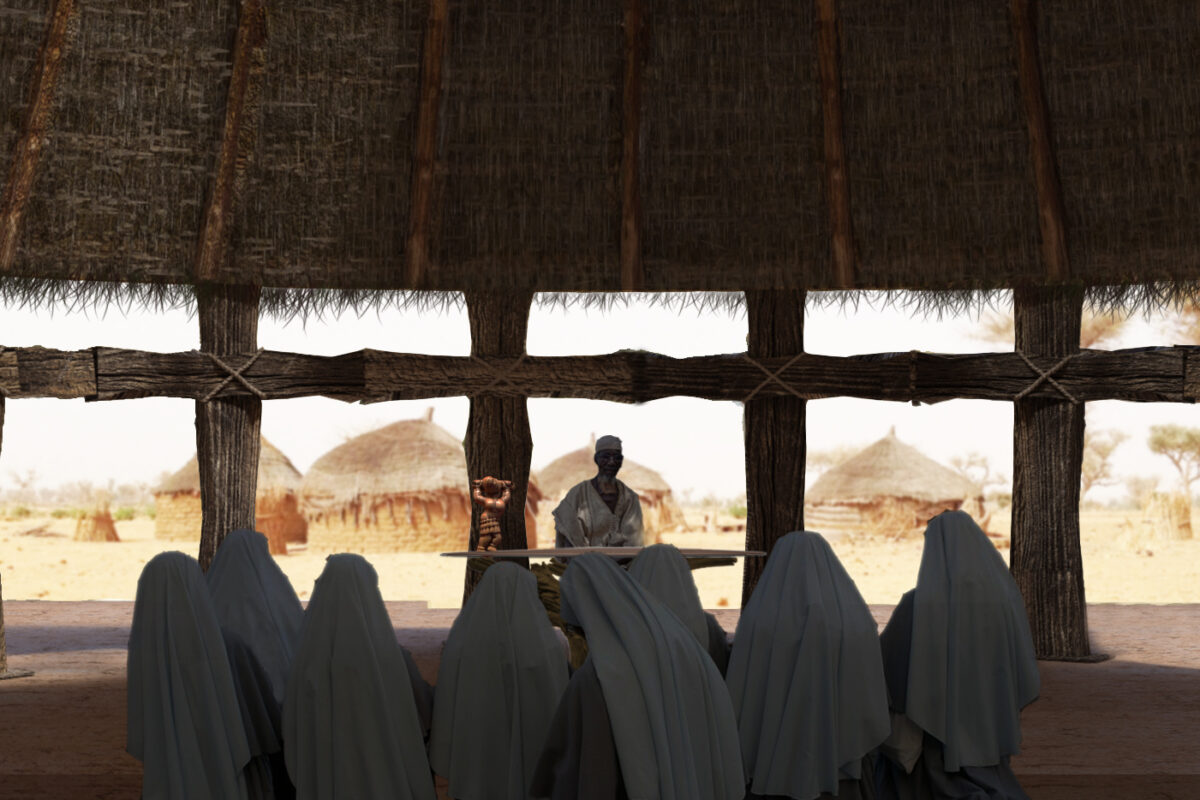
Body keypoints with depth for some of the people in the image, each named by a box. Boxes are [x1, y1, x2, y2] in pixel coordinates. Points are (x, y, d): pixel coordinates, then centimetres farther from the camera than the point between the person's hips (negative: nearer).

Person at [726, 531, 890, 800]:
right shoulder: (858, 620, -5)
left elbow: (739, 697, -9)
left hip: (776, 770, -1)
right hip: (838, 770, 1)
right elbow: (871, 701, -2)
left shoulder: (759, 617, -9)